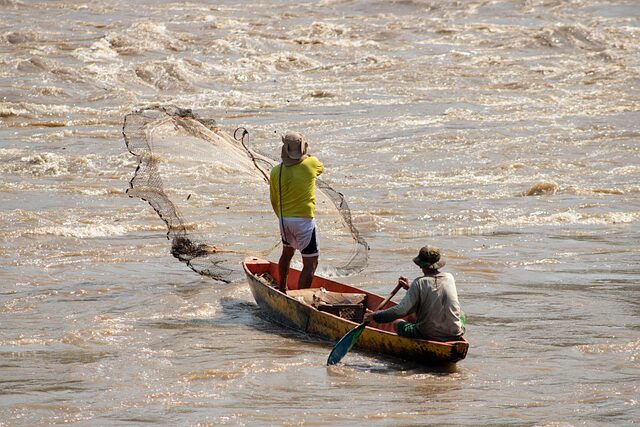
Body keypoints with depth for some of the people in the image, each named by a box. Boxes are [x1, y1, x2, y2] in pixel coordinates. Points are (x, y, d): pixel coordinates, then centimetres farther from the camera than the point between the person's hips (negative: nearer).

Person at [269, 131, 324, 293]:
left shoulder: (276, 171, -2)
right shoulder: (311, 164, -10)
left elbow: (274, 201, 8)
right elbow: (321, 168, 16)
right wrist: (306, 155, 28)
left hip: (284, 220, 5)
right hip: (304, 220, -5)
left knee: (287, 252, 30)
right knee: (310, 264, -1)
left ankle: (282, 289, 47)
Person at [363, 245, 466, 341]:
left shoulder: (419, 283, -13)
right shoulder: (449, 278, 2)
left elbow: (401, 311, -18)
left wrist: (374, 316, -8)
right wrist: (409, 287, 22)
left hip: (429, 335, -4)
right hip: (455, 335, 4)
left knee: (397, 323, 21)